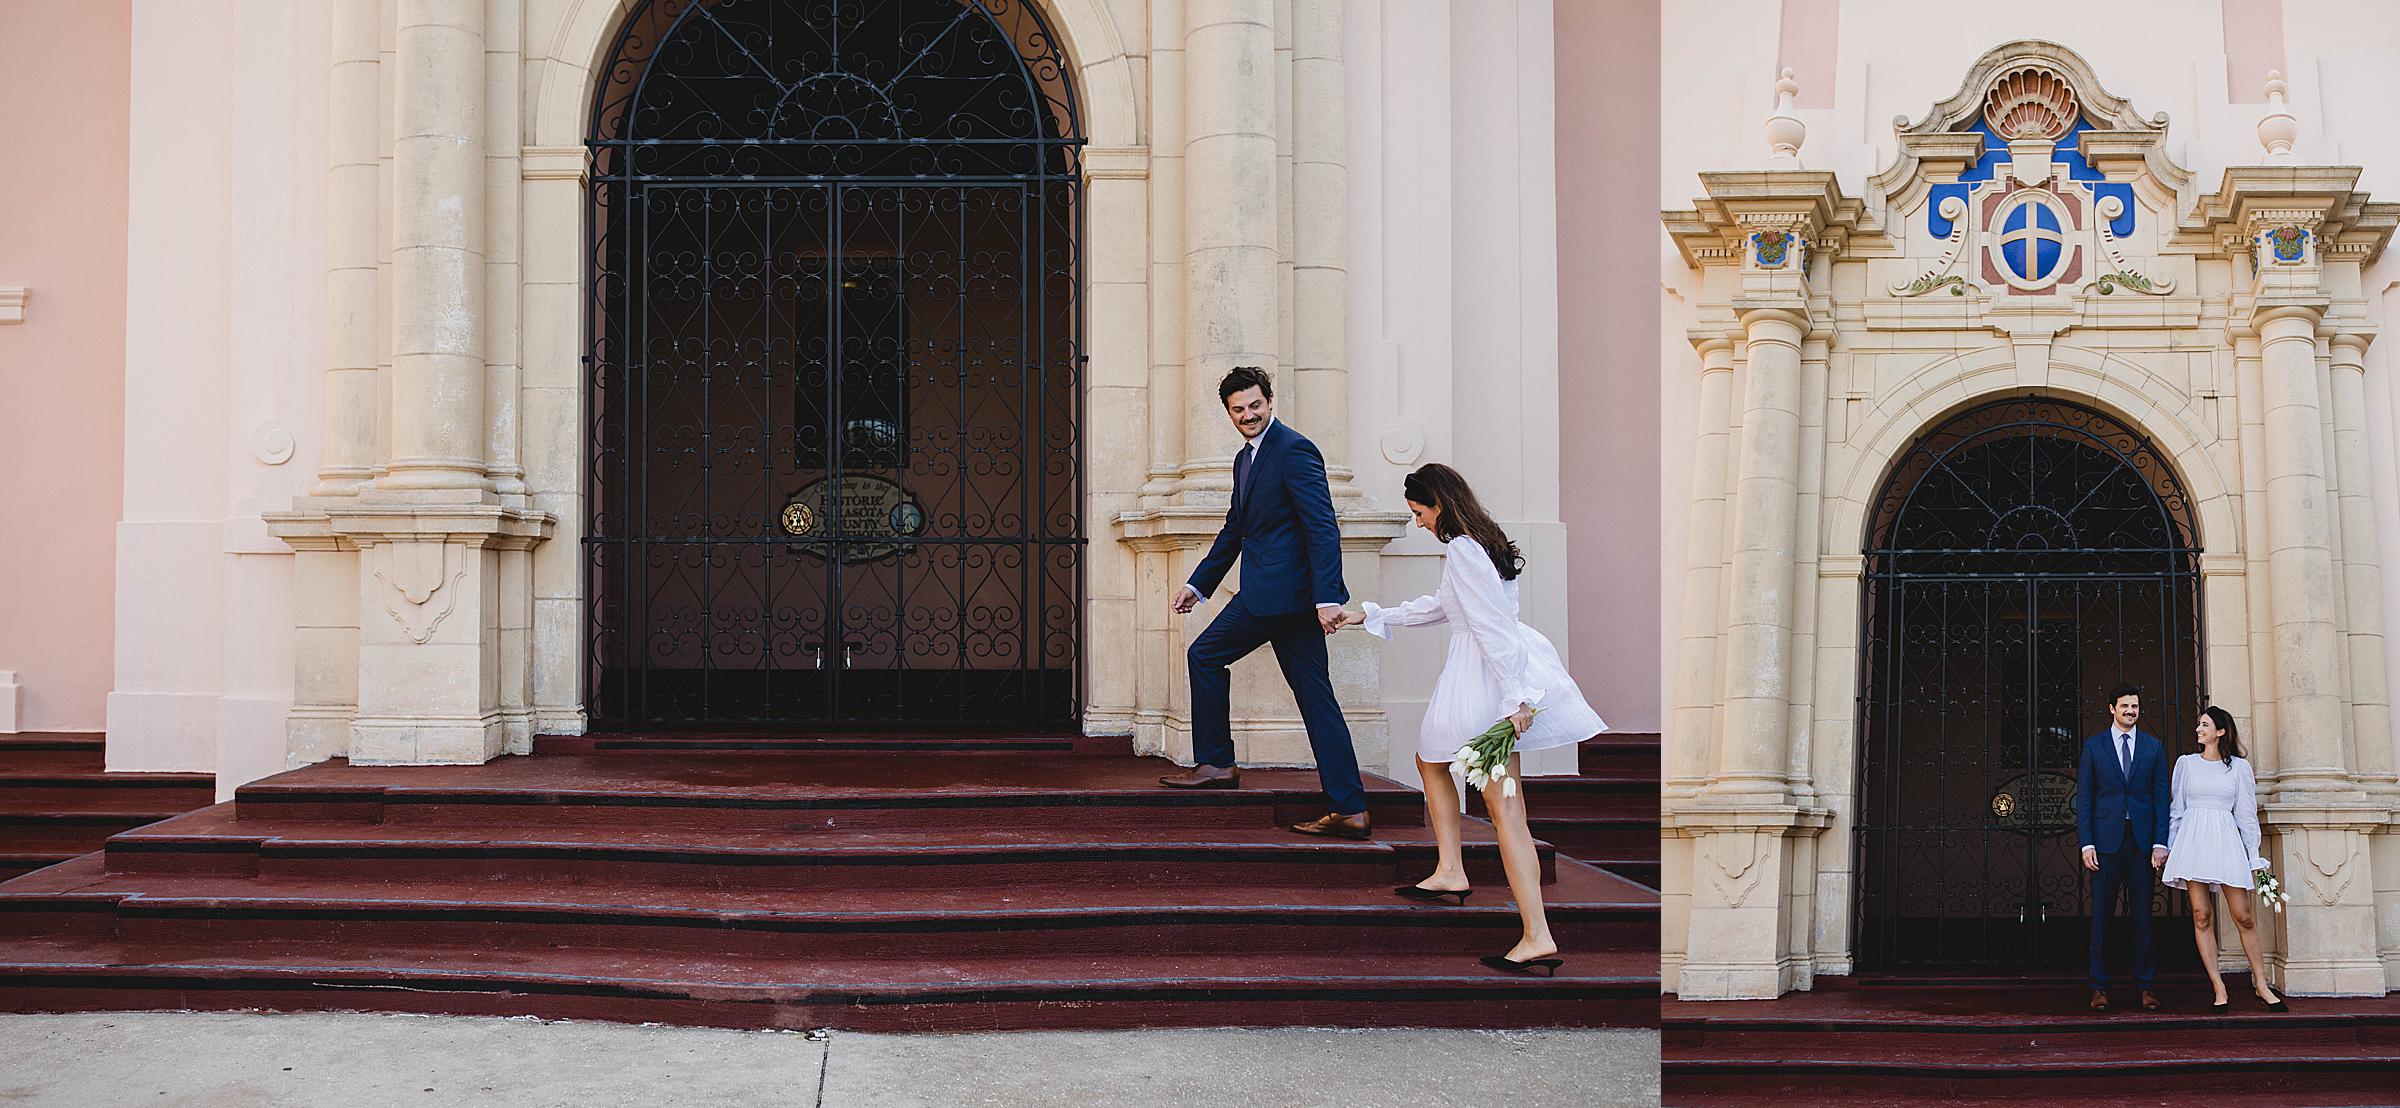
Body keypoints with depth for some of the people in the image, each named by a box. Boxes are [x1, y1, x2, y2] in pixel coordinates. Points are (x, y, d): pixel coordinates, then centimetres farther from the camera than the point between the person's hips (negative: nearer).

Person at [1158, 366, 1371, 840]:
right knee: (1316, 698, 4)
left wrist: (1327, 597, -23)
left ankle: (1215, 763, 12)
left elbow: (1323, 527, -16)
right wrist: (1198, 584, 27)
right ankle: (1349, 810, 2)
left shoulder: (1294, 450, -9)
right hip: (1287, 595, 9)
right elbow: (1234, 529, 29)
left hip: (1277, 589, -9)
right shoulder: (1246, 458, 20)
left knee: (1205, 654, 2)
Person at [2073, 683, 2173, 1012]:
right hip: (2106, 839, -1)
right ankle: (2099, 987, 6)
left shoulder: (2154, 747, 10)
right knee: (2101, 914, 1)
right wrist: (2086, 843, -4)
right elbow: (2084, 798, 4)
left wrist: (2160, 843, -3)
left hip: (2142, 838, 1)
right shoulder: (2094, 746, 7)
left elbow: (2161, 797, 7)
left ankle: (2145, 986, 9)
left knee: (2142, 914, 3)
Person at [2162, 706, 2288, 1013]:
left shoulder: (2239, 767, 8)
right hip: (2192, 838, 1)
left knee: (2243, 916, -4)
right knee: (2201, 916, -4)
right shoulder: (2186, 763, 11)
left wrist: (2254, 855, 6)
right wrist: (2169, 848, 11)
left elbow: (2246, 814, 9)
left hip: (2226, 839, -1)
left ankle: (2260, 984, 8)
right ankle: (2219, 988, -1)